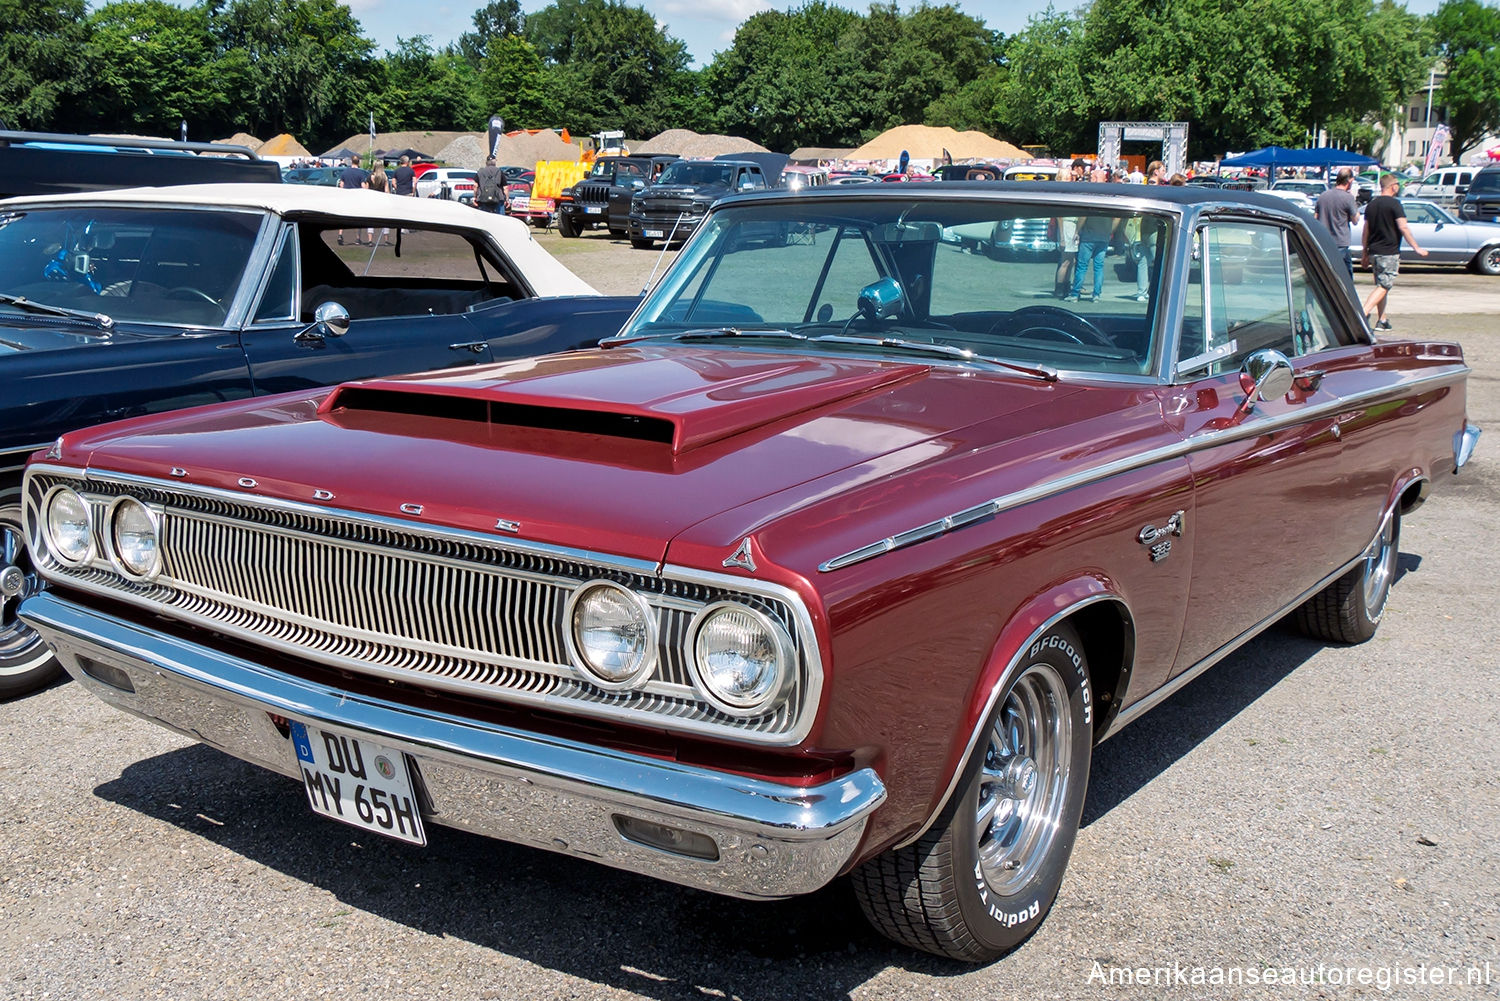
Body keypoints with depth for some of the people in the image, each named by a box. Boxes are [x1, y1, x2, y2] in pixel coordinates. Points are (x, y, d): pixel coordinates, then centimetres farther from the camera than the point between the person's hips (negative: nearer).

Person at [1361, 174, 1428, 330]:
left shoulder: (1371, 204, 11)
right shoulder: (1394, 203, -10)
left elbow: (1366, 229, 14)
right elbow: (1403, 227, -16)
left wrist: (1365, 253, 20)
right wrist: (1416, 248, -14)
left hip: (1374, 252, 7)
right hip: (1389, 253, -7)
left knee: (1382, 286, 15)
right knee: (1383, 286, -8)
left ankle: (1382, 321, 16)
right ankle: (1363, 313, -24)